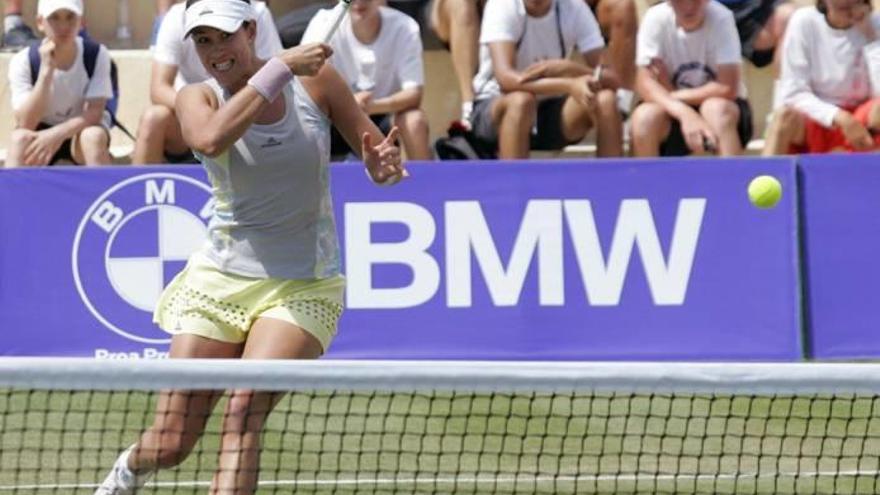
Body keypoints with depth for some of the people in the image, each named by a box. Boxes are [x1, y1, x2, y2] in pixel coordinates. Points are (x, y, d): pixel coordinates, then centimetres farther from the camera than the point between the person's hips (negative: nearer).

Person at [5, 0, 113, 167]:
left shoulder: (97, 55, -16)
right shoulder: (23, 61, -17)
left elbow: (94, 112, -21)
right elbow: (25, 124, -26)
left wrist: (56, 134, -38)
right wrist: (46, 69, -33)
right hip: (42, 132, 0)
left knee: (94, 136, -35)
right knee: (20, 138, -34)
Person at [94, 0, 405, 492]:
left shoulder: (316, 81, -3)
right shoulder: (199, 99, -4)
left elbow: (377, 151, 5)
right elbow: (211, 138, -28)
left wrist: (384, 165, -19)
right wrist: (280, 68, -27)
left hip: (304, 287, -1)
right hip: (221, 281, 1)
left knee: (245, 410, -25)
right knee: (169, 445, 1)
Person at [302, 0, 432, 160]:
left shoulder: (405, 28, -16)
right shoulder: (323, 25, -16)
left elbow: (414, 93, -21)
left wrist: (374, 105, -42)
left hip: (383, 117, 0)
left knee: (415, 120, -30)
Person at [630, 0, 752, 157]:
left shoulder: (720, 18, -19)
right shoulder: (655, 19, -13)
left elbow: (727, 88, -24)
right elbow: (645, 83, -20)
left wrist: (675, 96, -18)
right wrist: (685, 114, -36)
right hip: (674, 113, 2)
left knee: (718, 109, -34)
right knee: (644, 117, -28)